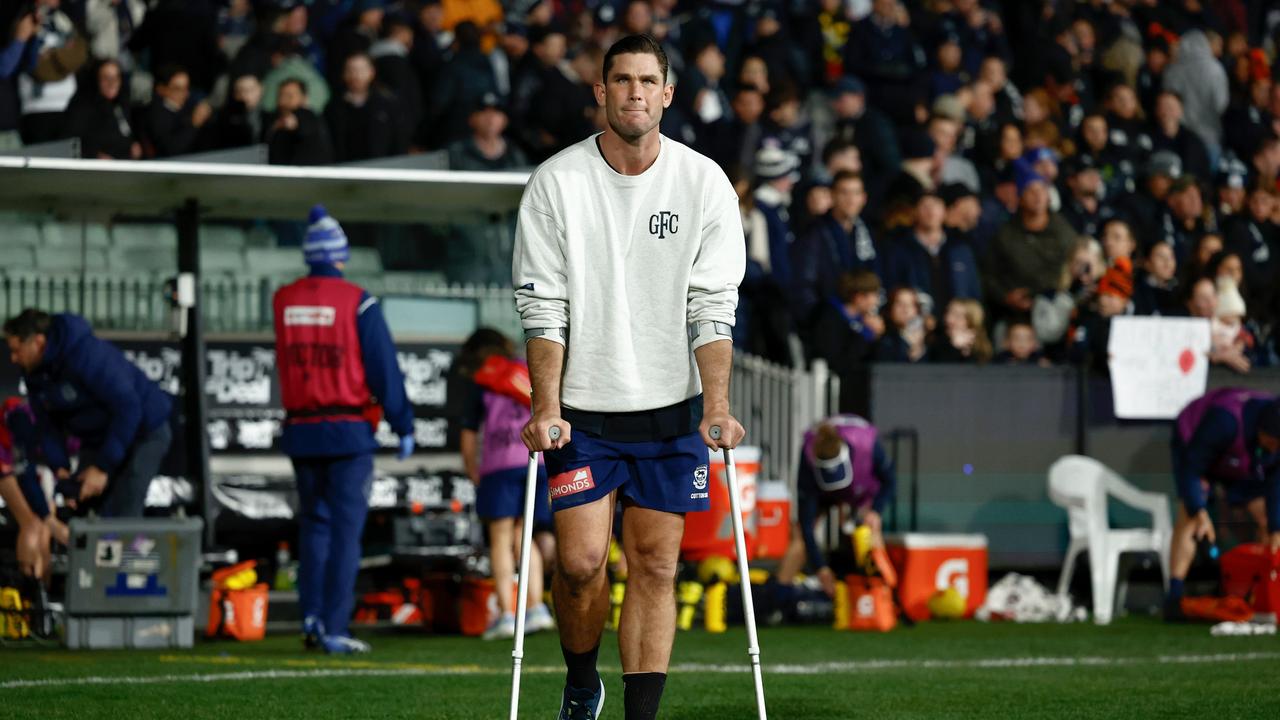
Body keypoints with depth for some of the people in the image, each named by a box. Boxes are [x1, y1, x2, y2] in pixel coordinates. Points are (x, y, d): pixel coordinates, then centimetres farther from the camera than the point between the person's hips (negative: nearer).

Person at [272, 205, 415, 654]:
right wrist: (403, 426, 0)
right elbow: (384, 369, -8)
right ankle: (333, 630, -6)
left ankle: (311, 615, 6)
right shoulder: (357, 302, -8)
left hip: (301, 431, 4)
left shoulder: (283, 301, 3)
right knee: (346, 529, -2)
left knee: (313, 524, 16)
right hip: (349, 432, -4)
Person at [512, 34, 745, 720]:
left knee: (654, 566, 0)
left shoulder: (704, 182, -2)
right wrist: (546, 407, -15)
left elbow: (713, 306, -4)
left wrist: (716, 406, -15)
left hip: (672, 407, 1)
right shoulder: (556, 182, -4)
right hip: (582, 408, -1)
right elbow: (542, 305, -5)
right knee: (580, 561, -6)